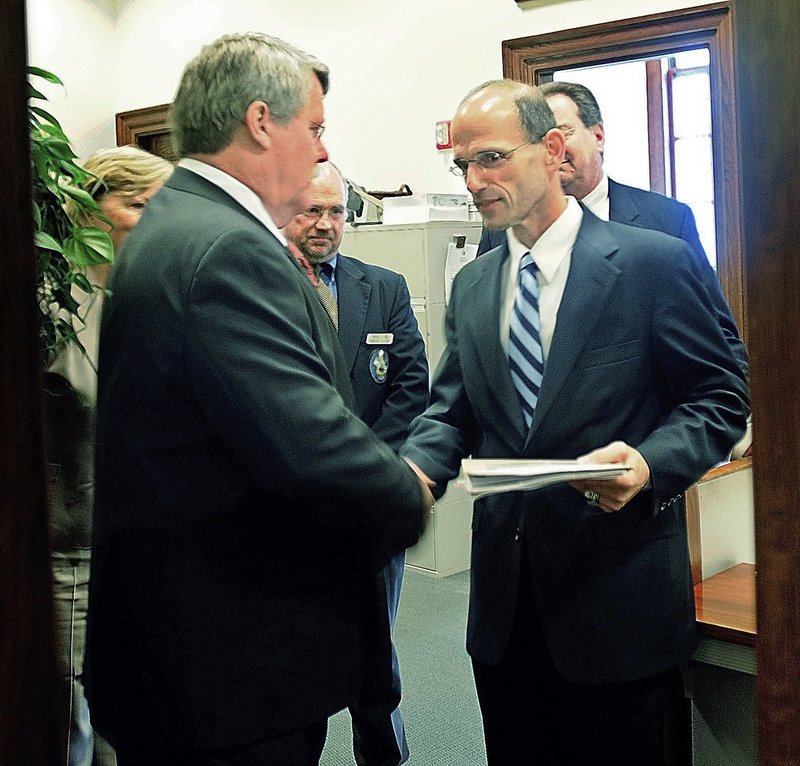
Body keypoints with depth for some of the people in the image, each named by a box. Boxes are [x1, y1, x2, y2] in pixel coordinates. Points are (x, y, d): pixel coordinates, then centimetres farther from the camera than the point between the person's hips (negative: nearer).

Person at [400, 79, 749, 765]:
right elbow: (451, 412, 9)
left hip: (617, 591, -4)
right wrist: (415, 471, -12)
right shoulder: (471, 286, 10)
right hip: (503, 594, 5)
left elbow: (721, 396, -5)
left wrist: (650, 462, -23)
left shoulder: (654, 261, -7)